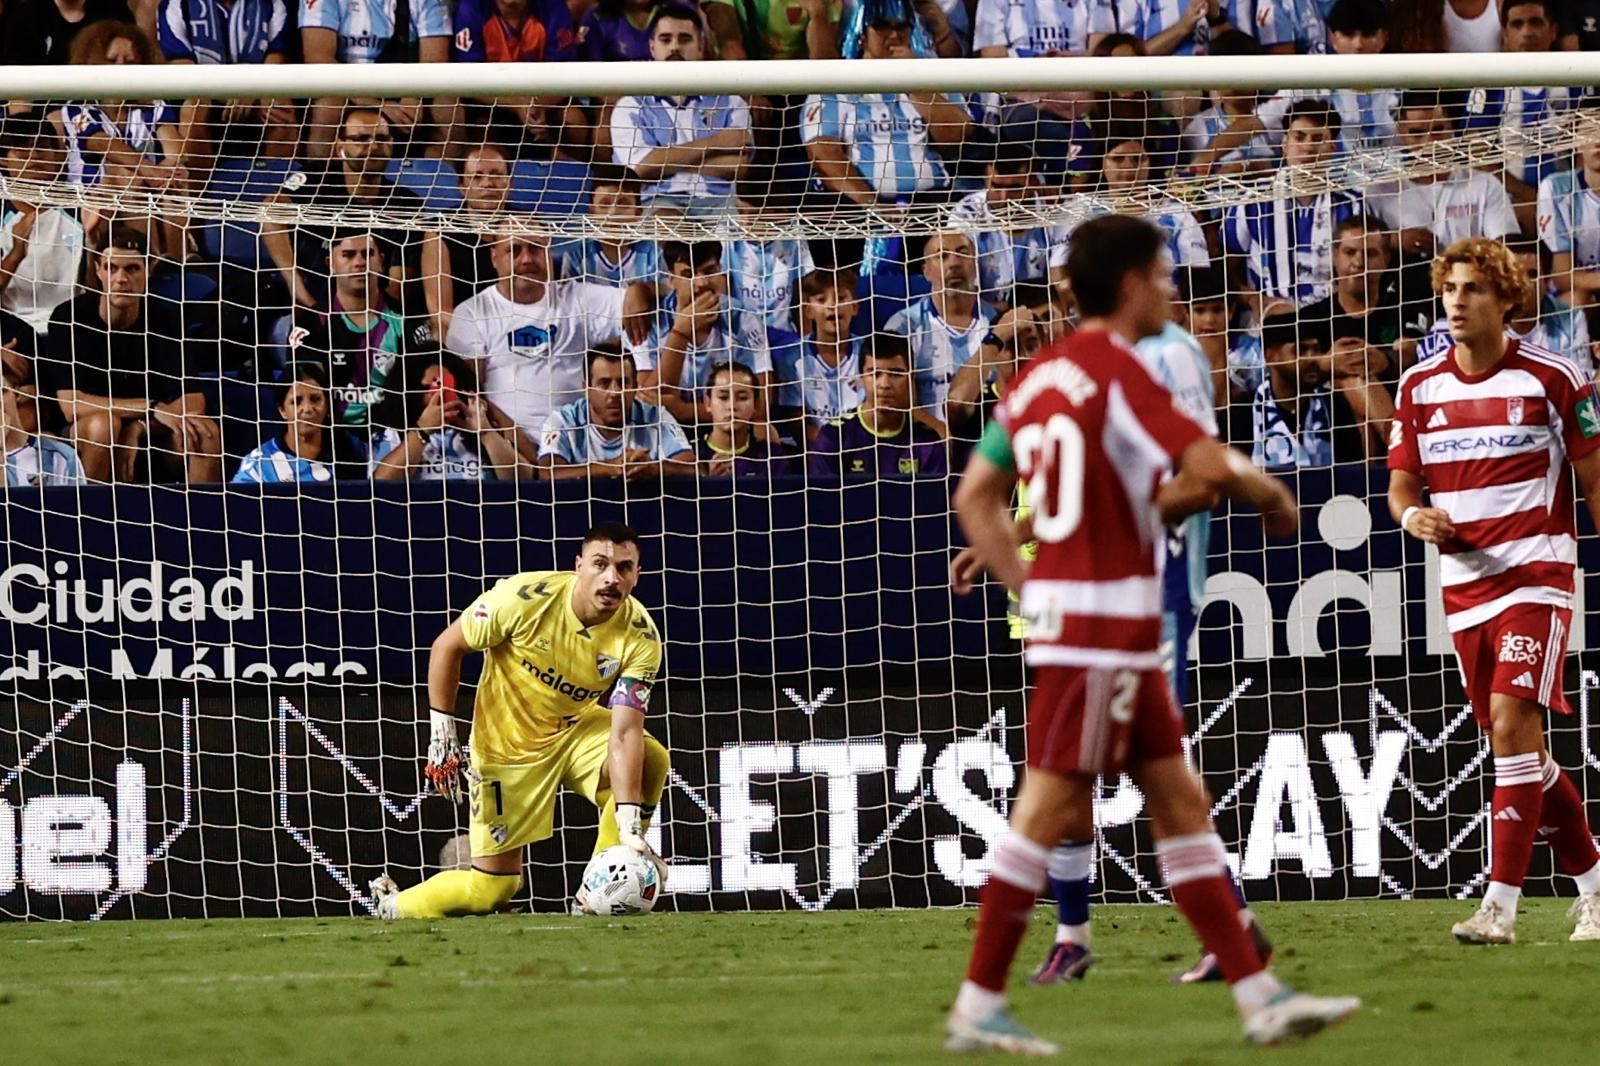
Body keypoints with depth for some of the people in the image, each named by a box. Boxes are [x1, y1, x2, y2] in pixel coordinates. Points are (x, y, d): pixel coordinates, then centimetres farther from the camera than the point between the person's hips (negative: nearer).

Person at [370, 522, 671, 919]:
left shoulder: (640, 637, -21)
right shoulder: (524, 598, -26)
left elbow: (624, 732, -29)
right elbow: (448, 646, -11)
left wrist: (628, 825, -39)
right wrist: (441, 734, -13)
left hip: (576, 728, 3)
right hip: (507, 744, -2)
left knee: (650, 759, -29)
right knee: (493, 888, -4)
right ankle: (392, 904, 26)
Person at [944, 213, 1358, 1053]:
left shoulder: (1039, 378, 13)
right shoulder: (1116, 369, -13)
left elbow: (975, 497, 16)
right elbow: (1208, 466, -21)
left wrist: (1028, 587, 15)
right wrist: (1273, 497, -2)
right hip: (1102, 620, -10)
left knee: (1180, 803, 9)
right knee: (1051, 810, -6)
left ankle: (1258, 995, 10)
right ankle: (979, 1007, -3)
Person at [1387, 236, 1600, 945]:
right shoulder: (1419, 388, 7)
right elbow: (1401, 484, 13)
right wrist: (1413, 516, -11)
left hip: (1536, 573, -5)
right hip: (1463, 584, 5)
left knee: (1512, 721, -19)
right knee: (1519, 749, 8)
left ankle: (1501, 905, -21)